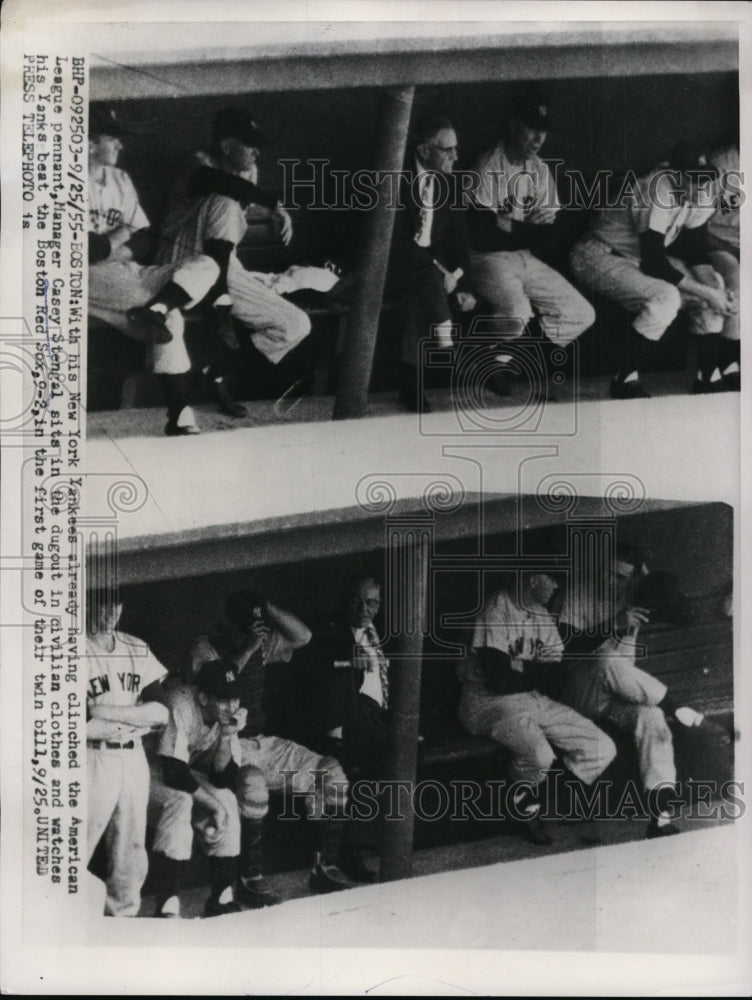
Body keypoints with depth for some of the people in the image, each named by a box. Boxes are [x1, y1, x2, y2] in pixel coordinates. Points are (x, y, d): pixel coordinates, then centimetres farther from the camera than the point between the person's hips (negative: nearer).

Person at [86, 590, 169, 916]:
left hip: (134, 758, 6)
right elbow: (74, 724, -14)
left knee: (132, 849, 11)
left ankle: (123, 916, 24)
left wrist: (109, 712, -10)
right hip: (92, 759, -5)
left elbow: (161, 712, 3)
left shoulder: (138, 651, 10)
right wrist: (136, 718, -8)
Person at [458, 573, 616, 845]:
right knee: (539, 754, -34)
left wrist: (522, 667, -12)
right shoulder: (497, 612, -16)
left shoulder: (543, 616, 10)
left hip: (534, 700, 8)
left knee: (602, 748, -4)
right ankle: (527, 810, -1)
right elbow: (499, 681, -21)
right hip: (488, 700, -8)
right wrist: (537, 670, -4)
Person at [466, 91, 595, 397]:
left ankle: (509, 357, 7)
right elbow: (483, 234, -15)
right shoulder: (489, 167, -10)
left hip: (529, 260, 7)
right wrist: (531, 228, -6)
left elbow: (550, 237, 7)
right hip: (491, 258, -7)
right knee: (518, 313, -34)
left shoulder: (541, 170, 11)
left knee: (581, 314, -3)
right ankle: (497, 360, 0)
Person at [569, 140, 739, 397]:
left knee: (713, 284, -4)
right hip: (599, 255, -9)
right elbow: (653, 261, -31)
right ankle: (626, 380, -18)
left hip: (641, 257, 9)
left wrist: (713, 287, -18)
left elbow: (695, 248, 0)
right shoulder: (658, 192, -31)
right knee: (665, 297, -31)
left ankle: (709, 377, 3)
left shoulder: (701, 192, -7)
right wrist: (706, 293, -28)